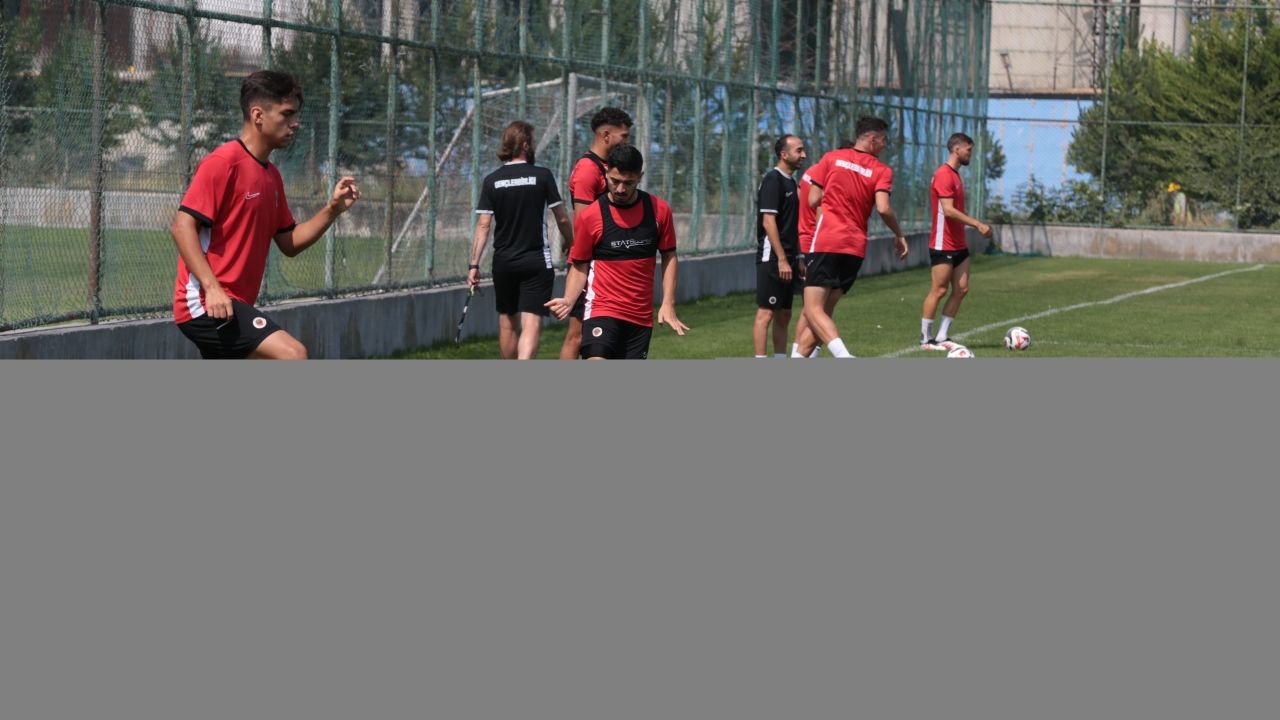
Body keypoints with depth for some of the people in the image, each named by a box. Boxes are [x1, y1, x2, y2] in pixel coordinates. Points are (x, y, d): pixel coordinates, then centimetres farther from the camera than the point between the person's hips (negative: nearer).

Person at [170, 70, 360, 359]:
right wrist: (212, 288, -26)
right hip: (206, 302, -10)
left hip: (230, 304, 10)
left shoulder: (271, 175, 17)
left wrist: (333, 209, 4)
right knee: (293, 354, -25)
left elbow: (289, 243, 18)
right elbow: (182, 226, -17)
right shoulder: (224, 162, -11)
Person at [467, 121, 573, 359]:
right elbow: (562, 219, -2)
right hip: (537, 260, -3)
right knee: (532, 325, -9)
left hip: (503, 261, 3)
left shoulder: (492, 181, 0)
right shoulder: (542, 176, -6)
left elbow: (483, 226, -3)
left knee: (507, 323, 17)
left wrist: (474, 264, -1)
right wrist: (573, 248, 14)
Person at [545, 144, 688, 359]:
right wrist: (568, 300, -15)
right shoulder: (589, 216, -6)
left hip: (642, 316, 4)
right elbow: (579, 266, 2)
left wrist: (668, 304, 3)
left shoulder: (659, 210, 1)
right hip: (602, 310, -4)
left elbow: (669, 256, 11)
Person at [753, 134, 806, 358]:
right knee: (766, 312, -8)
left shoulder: (790, 181, 16)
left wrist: (796, 259, 18)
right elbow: (768, 222, -18)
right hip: (772, 258, -9)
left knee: (784, 315, 10)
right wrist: (782, 259, -21)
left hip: (786, 259, 9)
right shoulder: (773, 180, -11)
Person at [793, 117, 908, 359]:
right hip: (856, 249, 3)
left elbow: (813, 201, 5)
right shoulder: (882, 171, 3)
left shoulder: (832, 158, 5)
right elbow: (883, 209, -11)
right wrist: (899, 235, 5)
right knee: (824, 310, 12)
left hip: (825, 243, -2)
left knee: (813, 310, -10)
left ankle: (845, 359, -32)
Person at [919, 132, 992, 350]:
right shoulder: (943, 175, -15)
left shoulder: (955, 175, 16)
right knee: (939, 290, -5)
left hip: (958, 245, 10)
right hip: (943, 245, -10)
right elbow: (948, 210, -22)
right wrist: (977, 224, -21)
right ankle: (925, 339, 2)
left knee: (961, 289, 6)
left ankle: (942, 336, 10)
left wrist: (975, 225, 16)